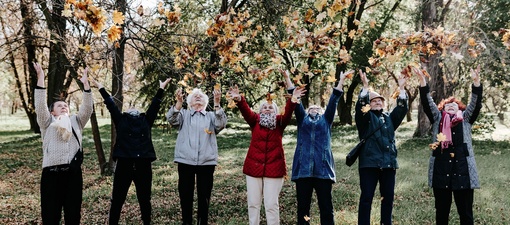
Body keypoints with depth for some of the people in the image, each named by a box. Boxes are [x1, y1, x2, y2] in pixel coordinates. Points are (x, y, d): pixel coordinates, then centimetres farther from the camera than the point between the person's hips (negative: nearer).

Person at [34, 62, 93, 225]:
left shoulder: (76, 122, 21)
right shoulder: (47, 123, 14)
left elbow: (87, 108, 8)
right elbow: (40, 105, 1)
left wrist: (85, 84, 1)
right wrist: (41, 78, -6)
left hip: (73, 172, 2)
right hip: (51, 172, -2)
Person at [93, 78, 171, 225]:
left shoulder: (146, 121, 19)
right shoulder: (121, 120, 16)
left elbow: (155, 106, 23)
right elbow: (111, 105, 19)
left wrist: (161, 88, 26)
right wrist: (101, 88, 22)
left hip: (143, 164, 1)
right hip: (124, 163, -1)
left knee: (144, 200, 10)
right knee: (117, 200, 3)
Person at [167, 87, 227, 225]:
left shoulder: (211, 116, 14)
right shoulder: (184, 114, 13)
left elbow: (221, 124, -7)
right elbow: (172, 119, -7)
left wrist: (217, 103, -20)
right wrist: (179, 102, -23)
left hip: (206, 161, 0)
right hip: (185, 160, 0)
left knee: (204, 196, 6)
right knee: (185, 194, 6)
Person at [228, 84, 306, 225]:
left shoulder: (279, 123, 5)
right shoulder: (255, 121, 6)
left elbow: (288, 113, -12)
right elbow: (245, 110, -10)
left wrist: (293, 101, -32)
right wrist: (238, 99, -29)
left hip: (274, 168, -1)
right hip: (253, 166, 2)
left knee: (271, 204, 2)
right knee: (253, 203, 9)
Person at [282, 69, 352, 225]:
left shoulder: (326, 120, 21)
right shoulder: (302, 119, 21)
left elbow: (333, 100, 17)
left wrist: (341, 80, 13)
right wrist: (287, 78, 9)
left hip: (323, 168, 0)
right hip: (303, 168, 0)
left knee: (326, 207, 0)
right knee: (303, 206, 3)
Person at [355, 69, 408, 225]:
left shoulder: (389, 118, 19)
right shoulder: (365, 118, 5)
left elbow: (402, 109, 7)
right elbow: (360, 107, -13)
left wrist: (401, 88, -3)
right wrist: (365, 87, -23)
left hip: (388, 163, 5)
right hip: (369, 163, -5)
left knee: (388, 197, 8)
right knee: (366, 198, -4)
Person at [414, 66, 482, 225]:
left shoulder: (465, 118, 15)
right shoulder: (437, 118, 15)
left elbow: (476, 103, 2)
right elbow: (427, 102, 3)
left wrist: (476, 81, -13)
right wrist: (422, 79, -10)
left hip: (463, 169, 0)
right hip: (441, 170, 0)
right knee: (441, 211, 8)